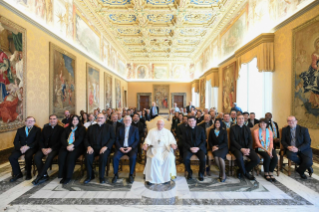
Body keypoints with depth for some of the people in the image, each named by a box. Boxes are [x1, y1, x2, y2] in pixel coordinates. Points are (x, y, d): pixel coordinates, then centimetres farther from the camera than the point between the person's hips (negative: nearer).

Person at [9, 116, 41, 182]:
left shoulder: (37, 130, 4)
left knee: (28, 156, -33)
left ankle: (28, 173, -11)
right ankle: (17, 174, 0)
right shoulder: (20, 130, 15)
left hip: (31, 148, -4)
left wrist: (28, 147, -20)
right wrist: (20, 147, -14)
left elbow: (37, 141, -6)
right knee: (12, 157, -20)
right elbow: (15, 141, 7)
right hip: (21, 148, 4)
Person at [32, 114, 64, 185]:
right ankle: (44, 175, -16)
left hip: (55, 148, -4)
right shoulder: (45, 128, 16)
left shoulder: (61, 129, 1)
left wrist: (51, 149, -17)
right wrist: (43, 148, -7)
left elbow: (60, 142, -7)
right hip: (45, 147, 5)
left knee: (50, 156, -34)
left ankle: (39, 176, -22)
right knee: (36, 156, -24)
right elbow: (41, 140, 12)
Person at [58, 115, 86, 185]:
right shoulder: (67, 128, 23)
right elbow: (62, 138, 9)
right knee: (61, 157, -26)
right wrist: (67, 146, -10)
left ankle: (68, 177, -20)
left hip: (77, 147, -3)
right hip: (66, 146, 3)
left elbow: (80, 139, -3)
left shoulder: (82, 128, 12)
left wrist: (72, 145, -18)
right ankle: (63, 176, -15)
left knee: (70, 157, -31)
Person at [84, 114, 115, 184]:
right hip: (93, 147, 3)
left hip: (104, 148, -2)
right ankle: (90, 176, -4)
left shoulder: (109, 127, 9)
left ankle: (101, 176, -11)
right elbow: (86, 138, 14)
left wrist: (106, 147, -14)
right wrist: (88, 146, -6)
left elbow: (113, 138, 0)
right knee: (88, 156, -28)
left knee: (103, 156, -33)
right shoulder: (91, 127, 18)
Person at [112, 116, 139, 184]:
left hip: (131, 148, -1)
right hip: (121, 148, 2)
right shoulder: (120, 129, 14)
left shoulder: (135, 129, 8)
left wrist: (131, 147, -12)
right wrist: (120, 147, -9)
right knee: (115, 157, -26)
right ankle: (116, 175, -3)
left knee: (133, 157, -31)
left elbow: (137, 140, 3)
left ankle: (131, 175, -11)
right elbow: (117, 140, 8)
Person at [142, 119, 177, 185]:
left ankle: (166, 177, -15)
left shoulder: (167, 132, 15)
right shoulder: (151, 131, 14)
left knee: (169, 157, -30)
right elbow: (148, 140, 5)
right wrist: (145, 144, -16)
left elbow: (171, 140, 9)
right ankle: (151, 178, -20)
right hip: (154, 149, -1)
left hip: (165, 149, 1)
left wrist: (173, 144, -13)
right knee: (154, 158, -32)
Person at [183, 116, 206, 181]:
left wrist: (198, 148, -12)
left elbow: (204, 140, 4)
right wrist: (190, 148, -13)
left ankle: (201, 174, 2)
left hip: (199, 148, 0)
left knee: (203, 159, -27)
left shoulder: (200, 129, 4)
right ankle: (189, 172, 1)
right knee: (186, 158, -28)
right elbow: (184, 142, 3)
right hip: (189, 148, 0)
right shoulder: (186, 130, 3)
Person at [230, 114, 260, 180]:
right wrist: (241, 149, -19)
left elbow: (250, 140, 7)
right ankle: (245, 173, -3)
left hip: (247, 148, 4)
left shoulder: (247, 128, 14)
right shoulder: (233, 128, 1)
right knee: (240, 157, -35)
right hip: (236, 147, -4)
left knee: (257, 159, -18)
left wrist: (248, 149, -12)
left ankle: (241, 171, 3)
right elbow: (233, 141, -7)